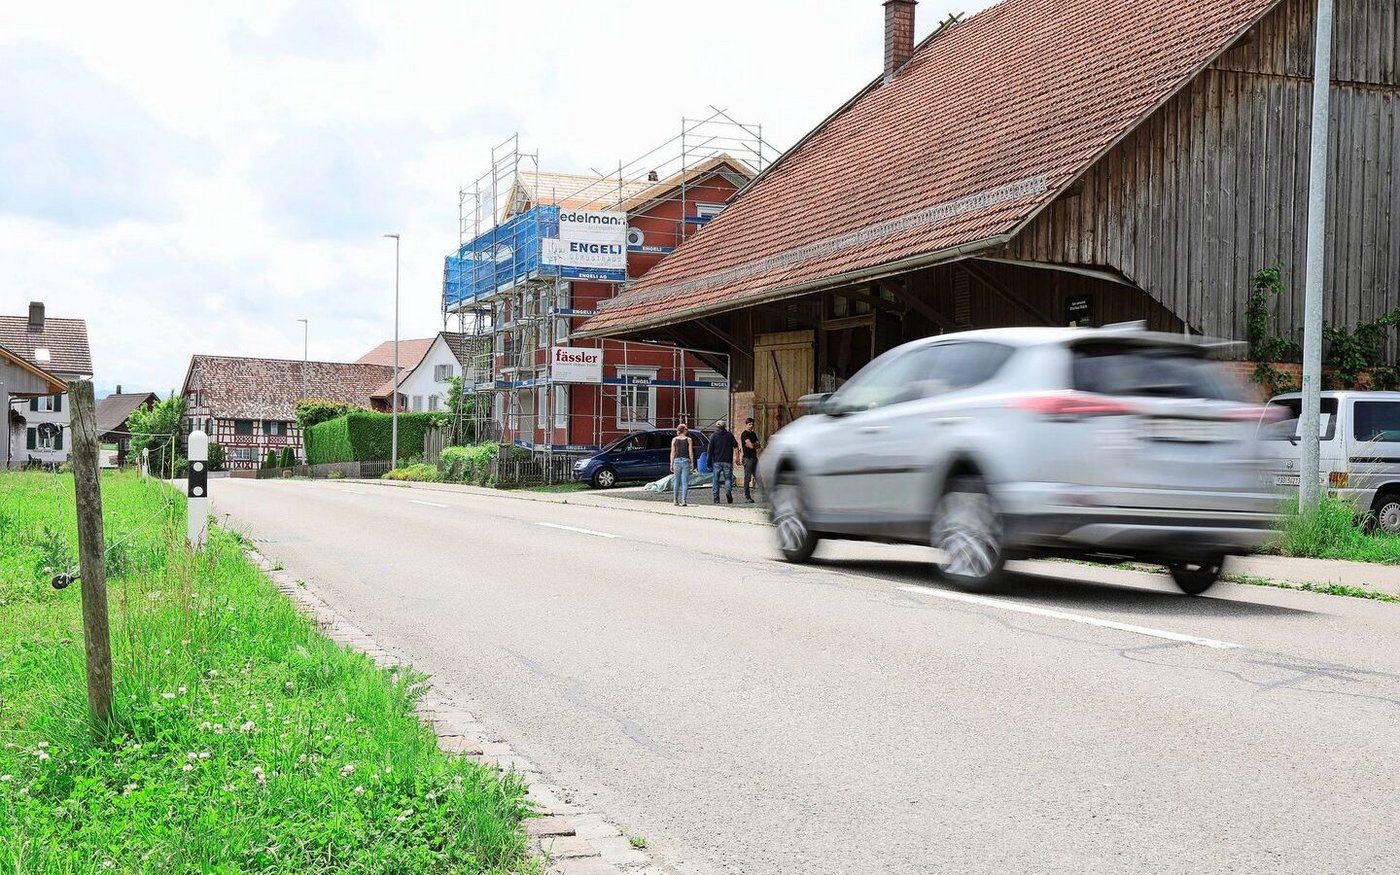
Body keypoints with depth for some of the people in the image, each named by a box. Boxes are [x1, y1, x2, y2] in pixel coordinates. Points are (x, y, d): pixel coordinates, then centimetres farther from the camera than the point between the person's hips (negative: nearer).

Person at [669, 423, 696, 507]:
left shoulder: (674, 439, 4)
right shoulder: (688, 440, -1)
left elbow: (672, 452, 2)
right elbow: (690, 452, -3)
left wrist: (671, 464, 5)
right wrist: (692, 462, 4)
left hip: (677, 460, 2)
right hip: (686, 461, -2)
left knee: (676, 481, 11)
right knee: (685, 482, -2)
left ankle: (676, 500, 12)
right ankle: (683, 501, -9)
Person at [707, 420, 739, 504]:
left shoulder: (713, 436, 2)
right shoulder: (729, 435, 4)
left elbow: (710, 450, 0)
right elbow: (736, 447, 0)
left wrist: (709, 462, 3)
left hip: (716, 462, 0)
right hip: (727, 461, 0)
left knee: (715, 479, 7)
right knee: (728, 478, 7)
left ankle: (716, 497, 3)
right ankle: (728, 490, -20)